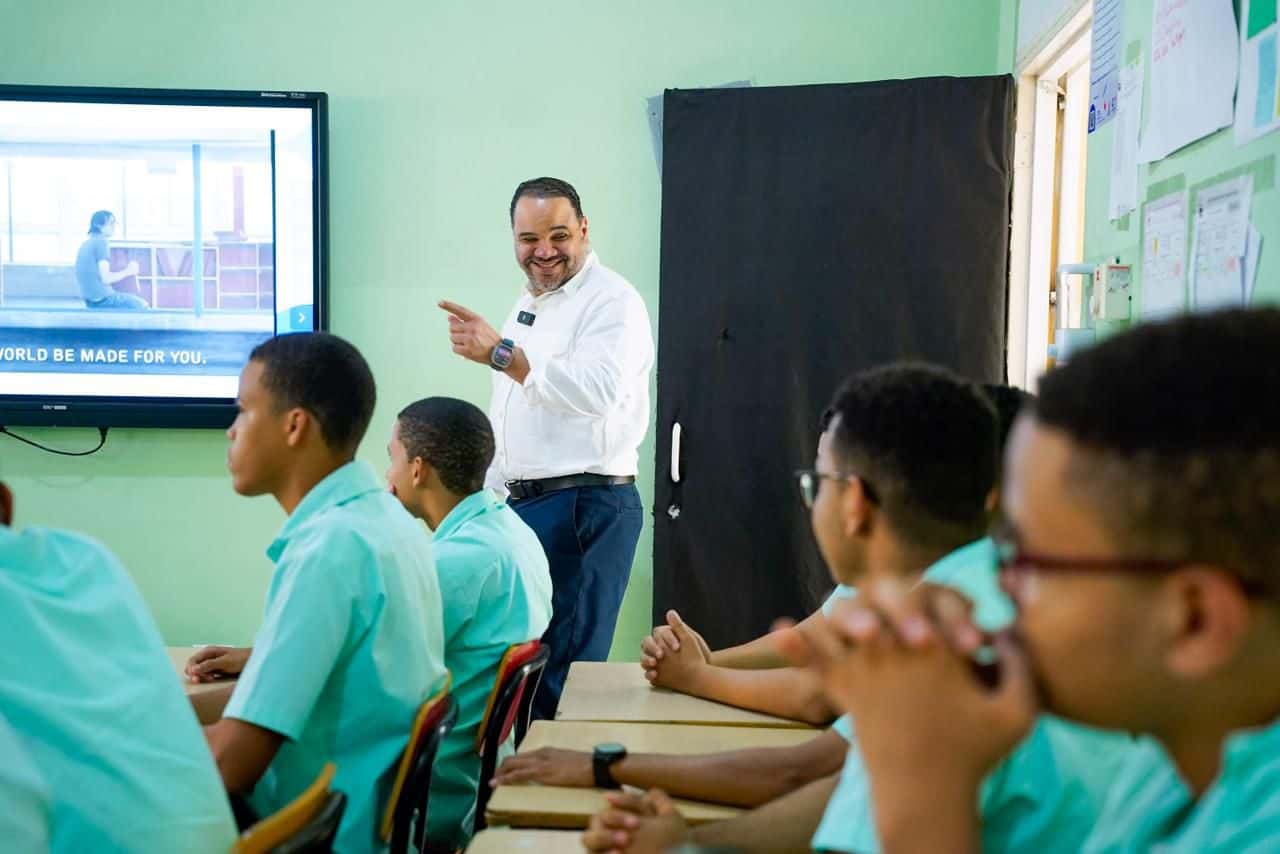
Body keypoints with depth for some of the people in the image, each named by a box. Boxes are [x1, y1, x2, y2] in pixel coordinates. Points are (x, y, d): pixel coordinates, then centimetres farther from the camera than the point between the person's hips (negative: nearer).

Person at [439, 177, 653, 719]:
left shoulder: (611, 301, -10)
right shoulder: (528, 304, 20)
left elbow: (596, 390, -29)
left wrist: (500, 353, -32)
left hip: (585, 506, -9)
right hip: (521, 505, 9)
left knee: (560, 674, -6)